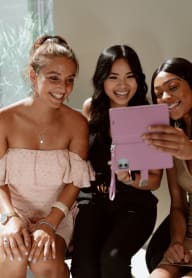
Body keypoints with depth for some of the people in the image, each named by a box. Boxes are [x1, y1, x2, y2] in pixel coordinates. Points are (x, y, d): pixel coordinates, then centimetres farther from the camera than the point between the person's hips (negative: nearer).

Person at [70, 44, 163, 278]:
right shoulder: (91, 108, 1)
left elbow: (155, 179, -1)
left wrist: (128, 178, -20)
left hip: (135, 204, -1)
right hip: (94, 199, 2)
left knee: (112, 258, -28)